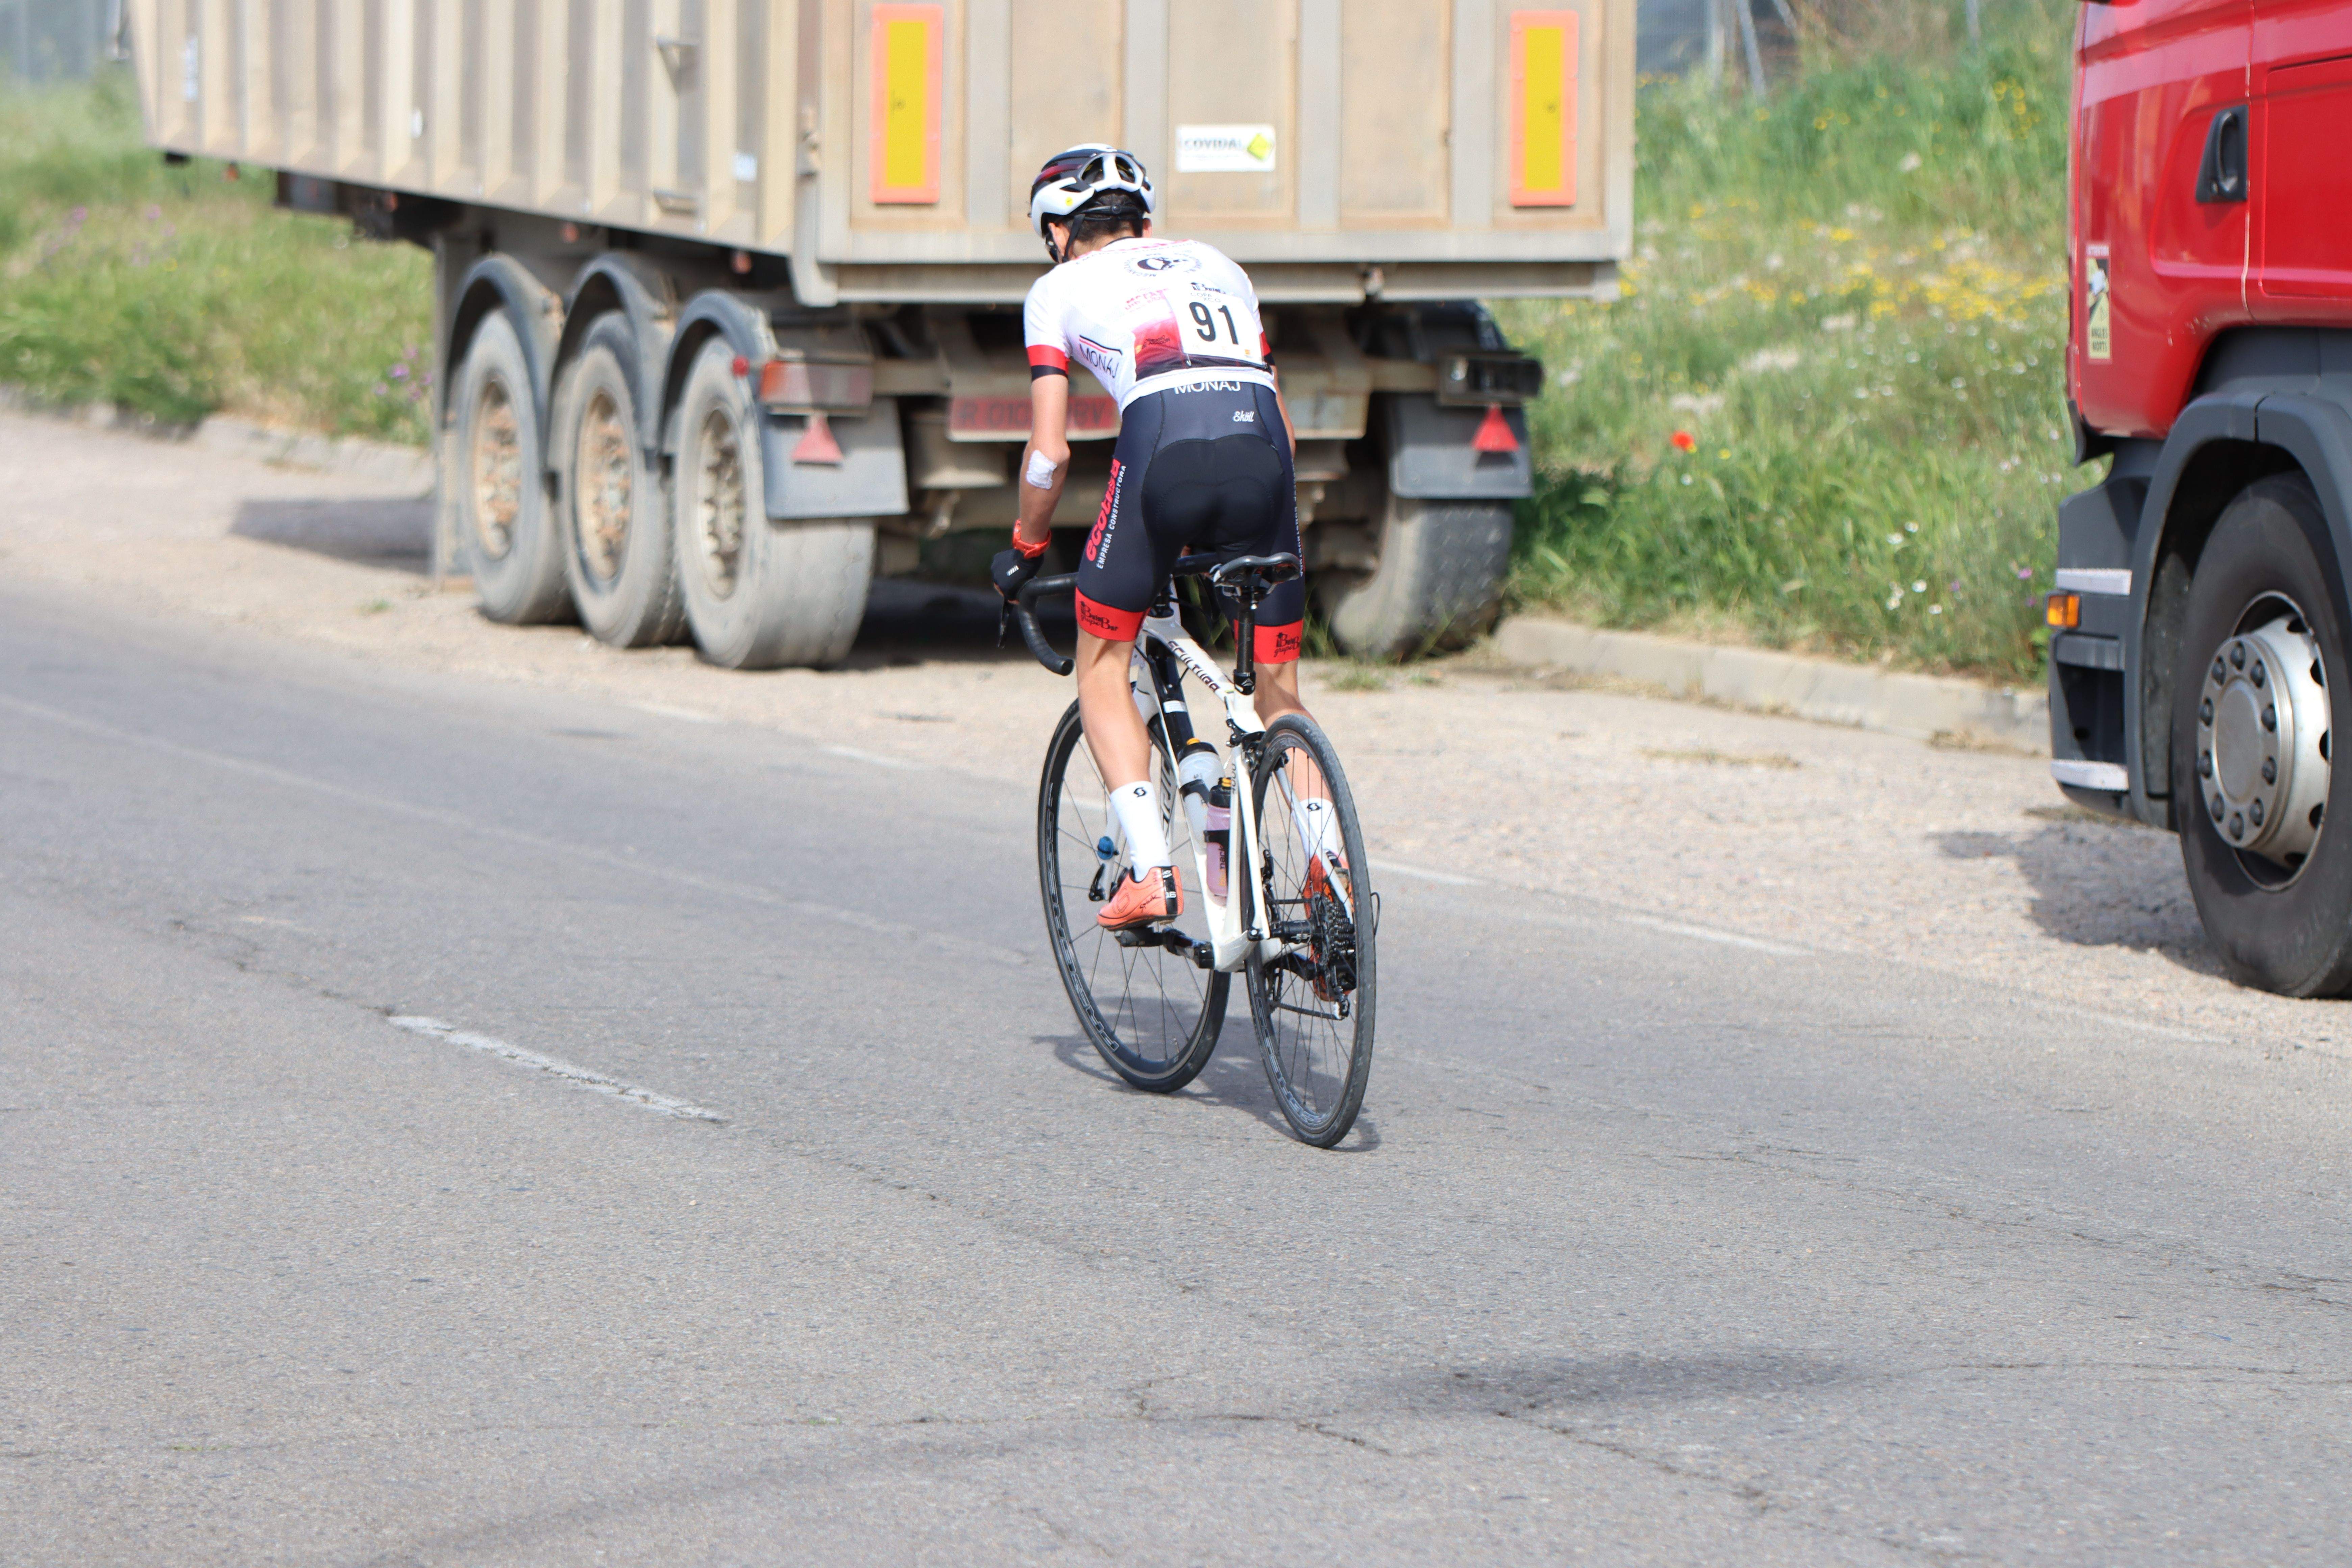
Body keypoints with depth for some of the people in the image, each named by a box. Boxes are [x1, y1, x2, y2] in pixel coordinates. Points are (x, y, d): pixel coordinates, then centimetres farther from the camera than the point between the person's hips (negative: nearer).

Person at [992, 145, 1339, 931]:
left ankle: (1150, 869, 1)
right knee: (1278, 688, 16)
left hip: (1162, 441, -3)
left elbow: (1050, 452, 17)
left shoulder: (1060, 289, 22)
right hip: (1262, 452, 3)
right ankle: (1331, 863, -3)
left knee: (1103, 666, 16)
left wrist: (1025, 549, 32)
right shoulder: (1216, 265, 32)